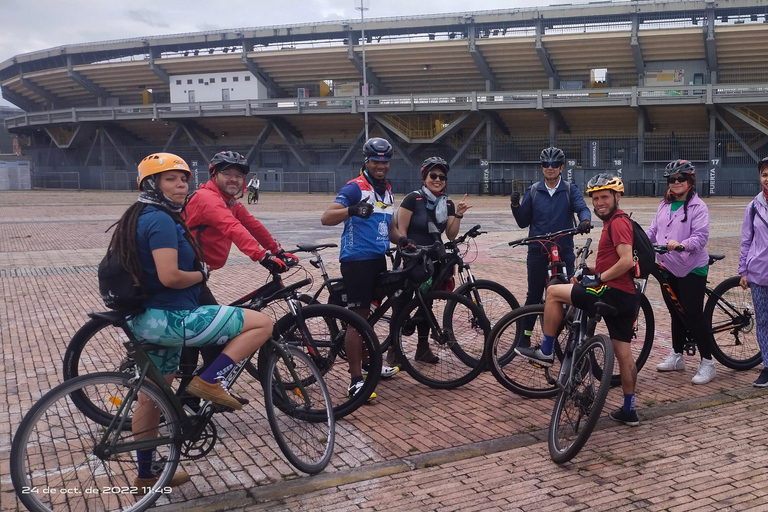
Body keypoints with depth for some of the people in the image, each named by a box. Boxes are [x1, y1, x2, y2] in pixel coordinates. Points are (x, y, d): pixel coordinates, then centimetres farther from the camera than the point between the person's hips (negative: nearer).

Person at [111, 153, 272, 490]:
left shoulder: (140, 217, 14)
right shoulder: (161, 220, -17)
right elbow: (170, 276, -26)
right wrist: (201, 275, -8)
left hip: (150, 319, 11)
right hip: (170, 318, -11)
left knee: (151, 396, 20)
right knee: (262, 323, -9)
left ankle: (146, 475, 34)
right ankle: (209, 382, -7)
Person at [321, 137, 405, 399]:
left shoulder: (387, 191, 14)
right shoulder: (354, 188, -11)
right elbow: (326, 218, -22)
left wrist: (401, 239, 4)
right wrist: (352, 210, -41)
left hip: (378, 259, 8)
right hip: (357, 260, -8)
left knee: (370, 314, 19)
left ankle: (369, 363, 34)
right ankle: (355, 380, -1)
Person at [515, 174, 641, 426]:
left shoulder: (617, 222, -11)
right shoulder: (617, 221, 21)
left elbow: (626, 261, -23)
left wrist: (598, 278, -15)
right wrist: (590, 271, 14)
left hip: (613, 293, -10)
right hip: (626, 297, 10)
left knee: (554, 292, -5)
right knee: (623, 353, 14)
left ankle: (546, 352, 3)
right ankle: (629, 410, 22)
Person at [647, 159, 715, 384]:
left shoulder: (697, 206, -10)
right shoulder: (665, 205, 12)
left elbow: (701, 237, -19)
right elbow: (653, 230, 11)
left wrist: (681, 245, -37)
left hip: (691, 269, -7)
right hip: (668, 268, 7)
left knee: (693, 315, -6)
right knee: (676, 313, 16)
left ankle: (707, 363, 5)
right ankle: (676, 357, 28)